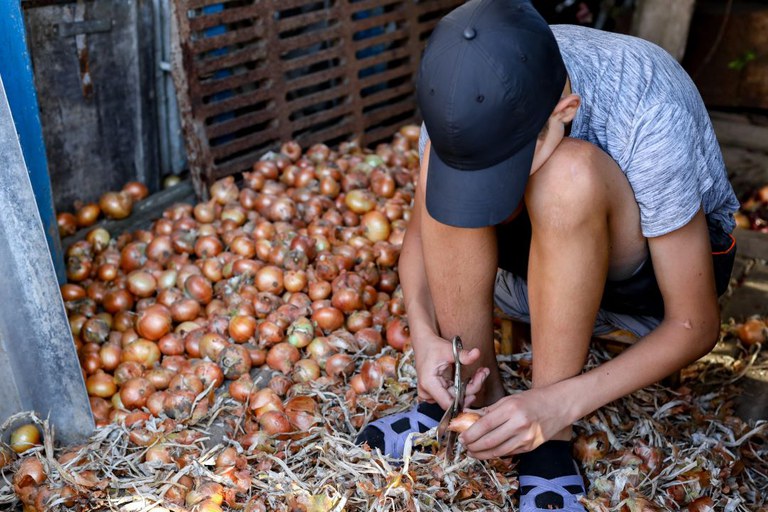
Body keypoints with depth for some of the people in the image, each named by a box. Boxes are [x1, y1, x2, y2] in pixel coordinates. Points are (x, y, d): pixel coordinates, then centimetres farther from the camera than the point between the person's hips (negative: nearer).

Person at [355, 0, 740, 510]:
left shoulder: (652, 120, -33)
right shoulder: (470, 90, -22)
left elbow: (696, 324, -25)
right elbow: (421, 228, -8)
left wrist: (563, 402, -36)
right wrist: (425, 334, -26)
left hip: (659, 262, -3)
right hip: (549, 261, 4)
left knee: (569, 173, -36)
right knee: (455, 162, -25)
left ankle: (551, 442, -23)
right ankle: (472, 393, -14)